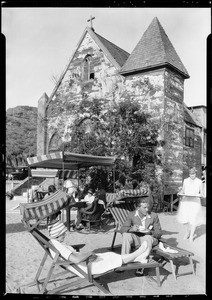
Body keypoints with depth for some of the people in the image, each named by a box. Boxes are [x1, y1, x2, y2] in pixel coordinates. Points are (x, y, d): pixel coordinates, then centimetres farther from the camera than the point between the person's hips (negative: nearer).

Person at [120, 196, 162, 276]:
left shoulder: (154, 216, -2)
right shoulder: (132, 215, -1)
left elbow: (159, 233, -2)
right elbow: (122, 229, -7)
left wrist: (150, 232, -24)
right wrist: (131, 229, -29)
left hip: (149, 237, -1)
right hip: (136, 238, 2)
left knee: (148, 238, -37)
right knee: (126, 235, -29)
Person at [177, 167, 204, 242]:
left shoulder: (199, 182, 4)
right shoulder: (185, 180, 9)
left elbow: (201, 193, 9)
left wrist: (199, 195, -12)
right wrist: (180, 193, -4)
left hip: (195, 201, -2)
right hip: (185, 201, 2)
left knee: (193, 218, -7)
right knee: (184, 217, -4)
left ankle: (191, 236, 8)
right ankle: (187, 233, 21)